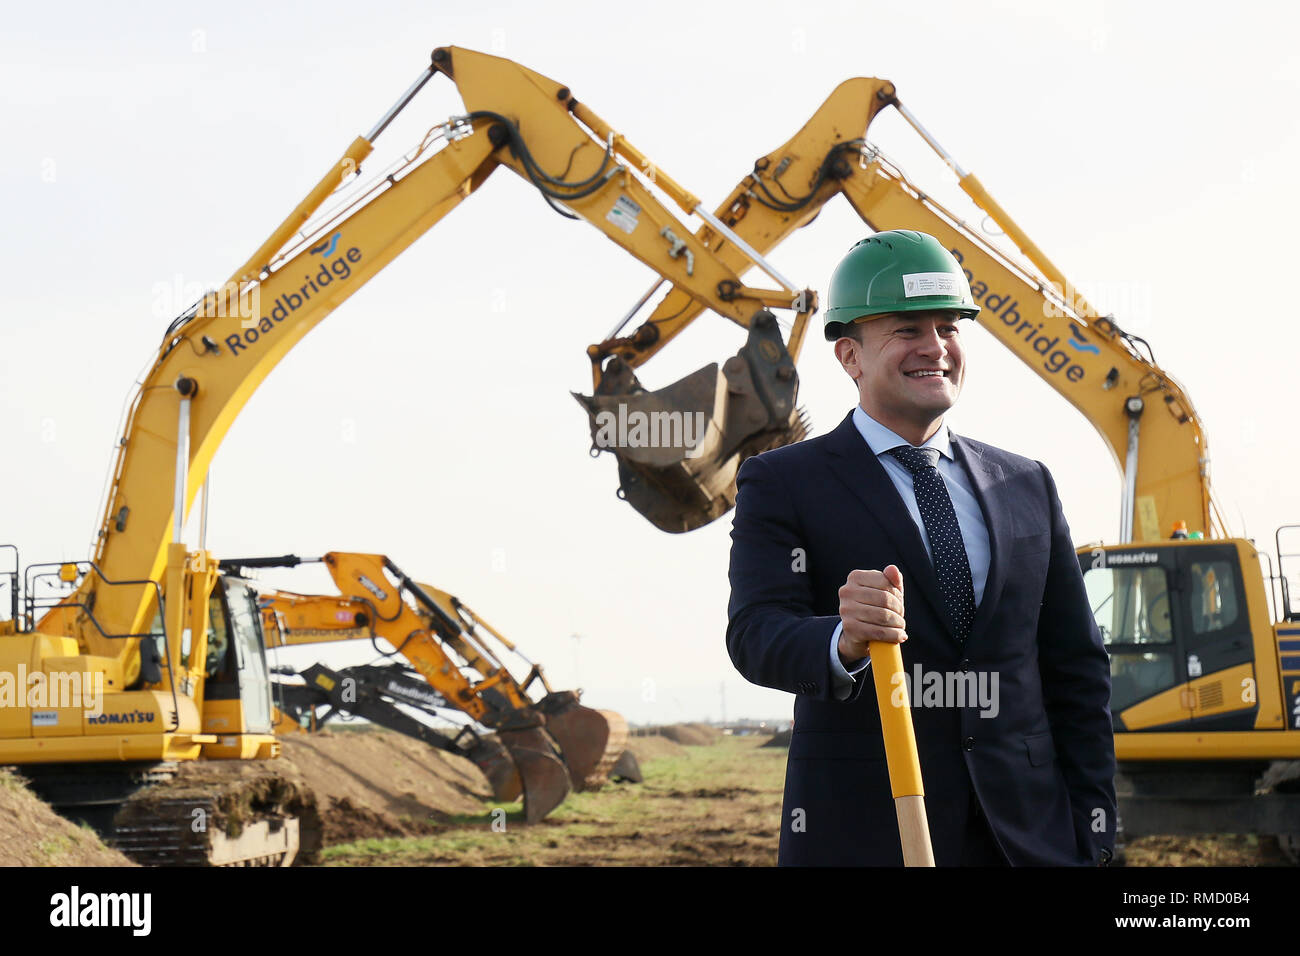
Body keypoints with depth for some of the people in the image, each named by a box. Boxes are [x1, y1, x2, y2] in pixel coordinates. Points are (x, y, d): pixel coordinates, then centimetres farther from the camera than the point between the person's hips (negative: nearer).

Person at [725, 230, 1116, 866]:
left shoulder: (1025, 486, 13)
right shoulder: (782, 484, 1)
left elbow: (1076, 667, 14)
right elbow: (757, 634, -13)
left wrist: (1093, 822, 6)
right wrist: (844, 641, -34)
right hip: (860, 836, -3)